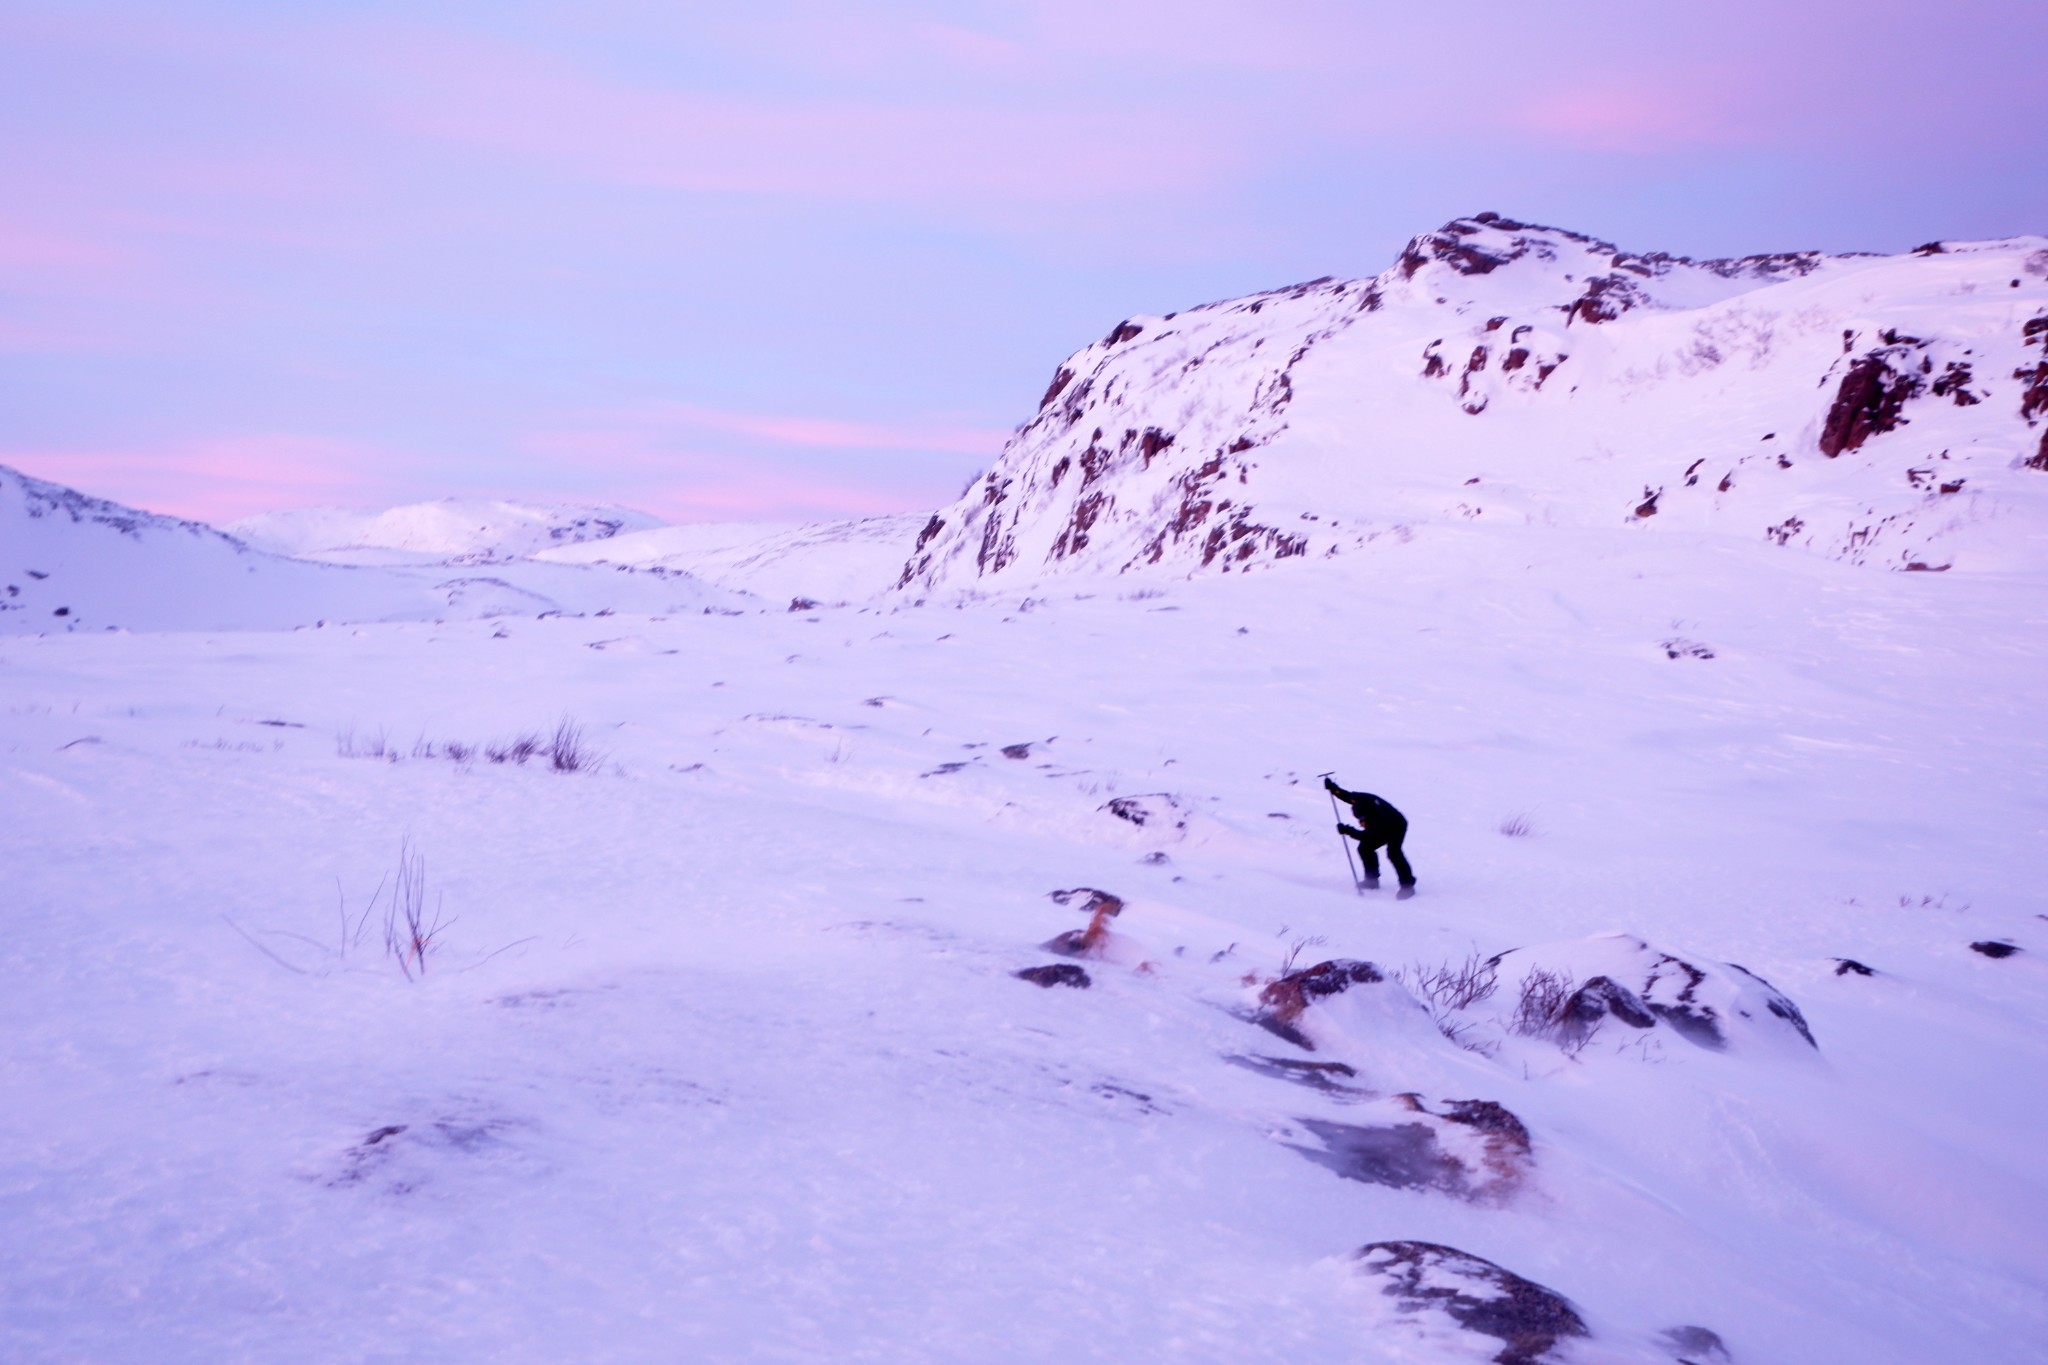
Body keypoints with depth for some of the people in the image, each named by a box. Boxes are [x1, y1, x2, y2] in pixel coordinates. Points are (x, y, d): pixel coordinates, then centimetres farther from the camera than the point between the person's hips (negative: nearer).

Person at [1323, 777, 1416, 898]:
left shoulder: (1378, 817, -42)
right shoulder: (1360, 799, -25)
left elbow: (1367, 836, -38)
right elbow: (1347, 796, -4)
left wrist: (1348, 831, -44)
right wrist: (1333, 788, -13)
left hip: (1397, 827, -8)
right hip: (1382, 828, 8)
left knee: (1393, 852, -28)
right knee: (1365, 848, -2)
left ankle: (1407, 885, -24)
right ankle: (1372, 880, 11)